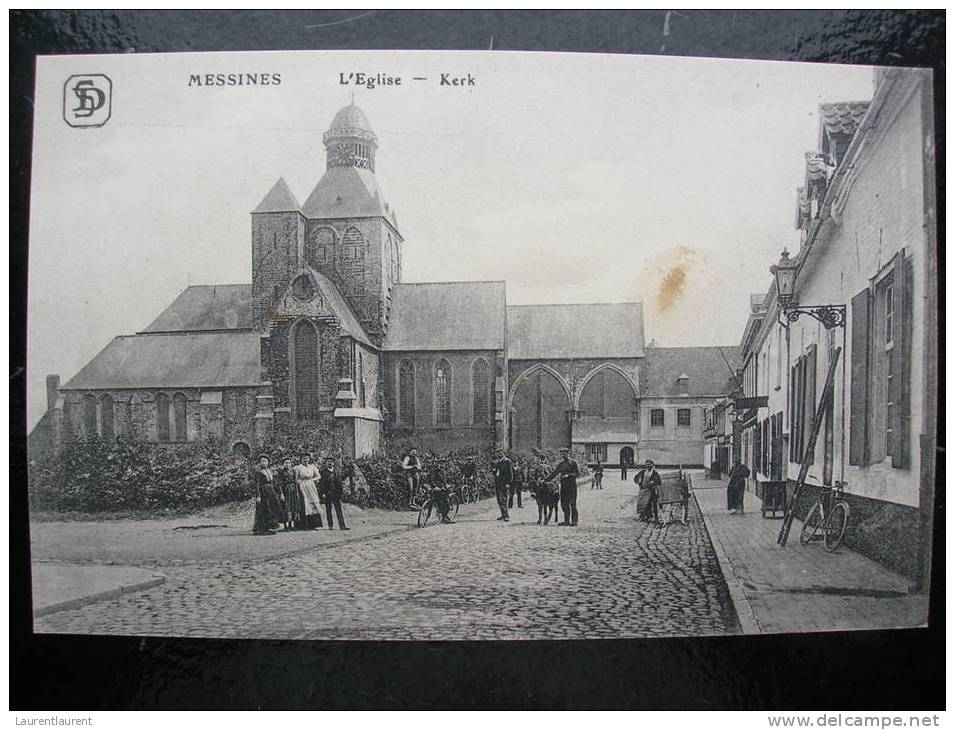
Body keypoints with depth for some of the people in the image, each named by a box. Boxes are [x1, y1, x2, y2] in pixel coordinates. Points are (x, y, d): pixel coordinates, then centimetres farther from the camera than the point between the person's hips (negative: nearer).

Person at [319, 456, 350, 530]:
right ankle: (330, 526, 12)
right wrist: (322, 493, -13)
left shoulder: (336, 472, 12)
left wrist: (340, 493, 7)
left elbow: (339, 483, 13)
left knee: (339, 510, -1)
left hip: (336, 493, 3)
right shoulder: (323, 472, -1)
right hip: (327, 494, -3)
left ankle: (342, 526, -5)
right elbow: (321, 484, -5)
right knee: (328, 510, 4)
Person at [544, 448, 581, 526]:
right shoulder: (561, 464, 14)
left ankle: (574, 522, -1)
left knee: (572, 504, -5)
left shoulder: (573, 463, -1)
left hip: (572, 485, -6)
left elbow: (578, 473, -7)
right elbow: (553, 473, 16)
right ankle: (567, 521, 11)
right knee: (564, 504, 4)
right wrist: (545, 479, 8)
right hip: (563, 486, 6)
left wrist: (568, 475, -17)